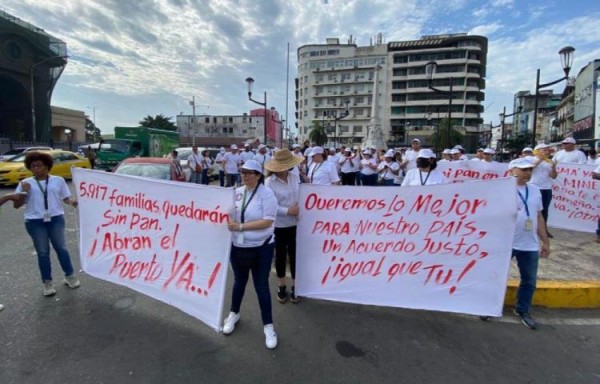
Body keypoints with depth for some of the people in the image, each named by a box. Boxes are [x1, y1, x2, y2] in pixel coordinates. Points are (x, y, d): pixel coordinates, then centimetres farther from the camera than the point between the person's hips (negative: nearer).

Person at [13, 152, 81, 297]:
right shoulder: (25, 183, 4)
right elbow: (16, 205, 4)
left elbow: (65, 197, 4)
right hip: (35, 222, 1)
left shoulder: (58, 180, 4)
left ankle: (69, 276, 21)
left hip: (56, 219, -1)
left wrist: (71, 202, -18)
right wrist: (24, 192, -12)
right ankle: (47, 282, 18)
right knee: (42, 252, 7)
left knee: (61, 248, 7)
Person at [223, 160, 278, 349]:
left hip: (261, 248, -4)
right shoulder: (237, 192, 1)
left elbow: (267, 222, -21)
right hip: (238, 246, 5)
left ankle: (268, 326, 24)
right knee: (239, 281, 23)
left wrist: (241, 226, -23)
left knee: (261, 286, 7)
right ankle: (234, 314, 47)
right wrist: (227, 220, -11)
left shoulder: (266, 194, -14)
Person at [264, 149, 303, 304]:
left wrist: (300, 209, -12)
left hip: (295, 224, 3)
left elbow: (301, 194, 6)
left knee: (295, 255, 11)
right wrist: (288, 211, -22)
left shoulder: (295, 176, -1)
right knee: (281, 255, 14)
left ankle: (295, 286, 30)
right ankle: (281, 286, 34)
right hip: (279, 225, -3)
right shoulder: (269, 182, -15)